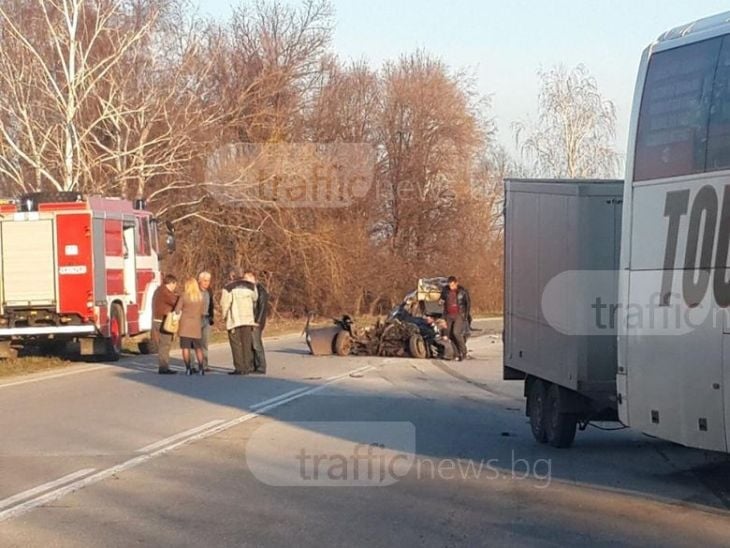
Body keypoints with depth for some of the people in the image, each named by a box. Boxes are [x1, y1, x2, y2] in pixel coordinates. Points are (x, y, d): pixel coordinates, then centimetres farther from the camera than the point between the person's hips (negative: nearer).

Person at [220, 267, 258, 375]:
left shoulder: (229, 288, -7)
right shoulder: (250, 286, 8)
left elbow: (224, 304, -7)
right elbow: (255, 298, 22)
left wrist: (224, 316, 8)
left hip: (234, 320, -4)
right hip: (248, 320, 5)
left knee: (236, 344, -1)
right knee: (247, 344, 9)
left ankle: (239, 368, -4)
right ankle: (248, 367, 9)